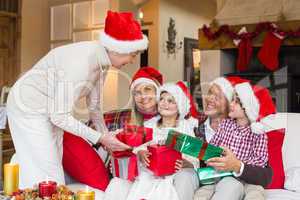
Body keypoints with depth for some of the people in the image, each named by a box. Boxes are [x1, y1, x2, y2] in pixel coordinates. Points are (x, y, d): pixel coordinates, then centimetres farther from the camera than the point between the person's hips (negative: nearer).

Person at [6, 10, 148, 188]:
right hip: (28, 107, -8)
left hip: (51, 112, 8)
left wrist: (108, 139, 10)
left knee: (55, 172, 11)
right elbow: (60, 116, -28)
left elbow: (94, 106, 5)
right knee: (46, 178, -4)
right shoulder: (80, 62, -33)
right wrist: (100, 138, -22)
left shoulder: (102, 59, -8)